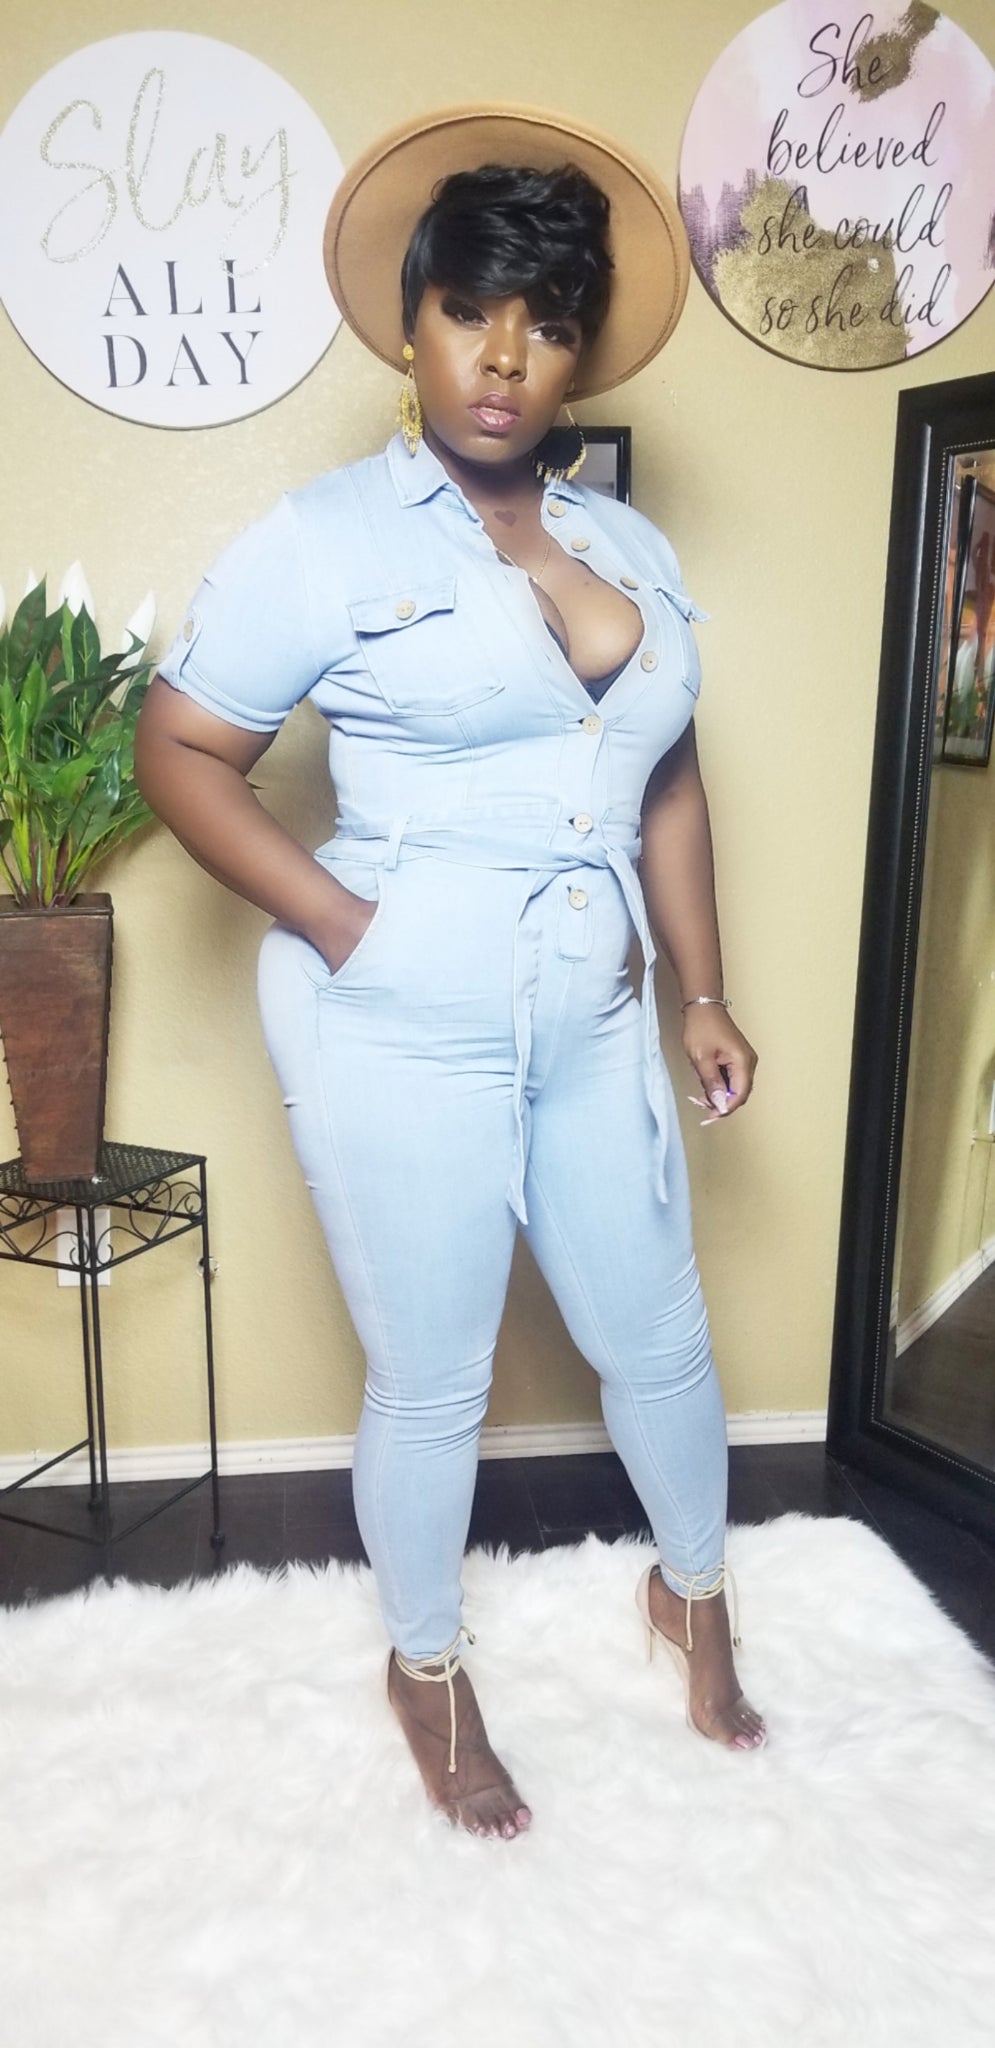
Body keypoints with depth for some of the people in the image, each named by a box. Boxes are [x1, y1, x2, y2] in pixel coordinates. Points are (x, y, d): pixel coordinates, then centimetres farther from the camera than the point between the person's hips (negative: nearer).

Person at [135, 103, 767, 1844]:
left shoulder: (634, 549, 8)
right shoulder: (325, 541, -8)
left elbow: (666, 786, 14)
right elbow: (177, 750, -6)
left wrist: (702, 993, 11)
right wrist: (340, 923, -16)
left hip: (592, 1031, 6)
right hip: (402, 1039, -5)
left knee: (659, 1336, 18)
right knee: (432, 1386, 10)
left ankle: (695, 1594, 47)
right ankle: (427, 1669, 38)